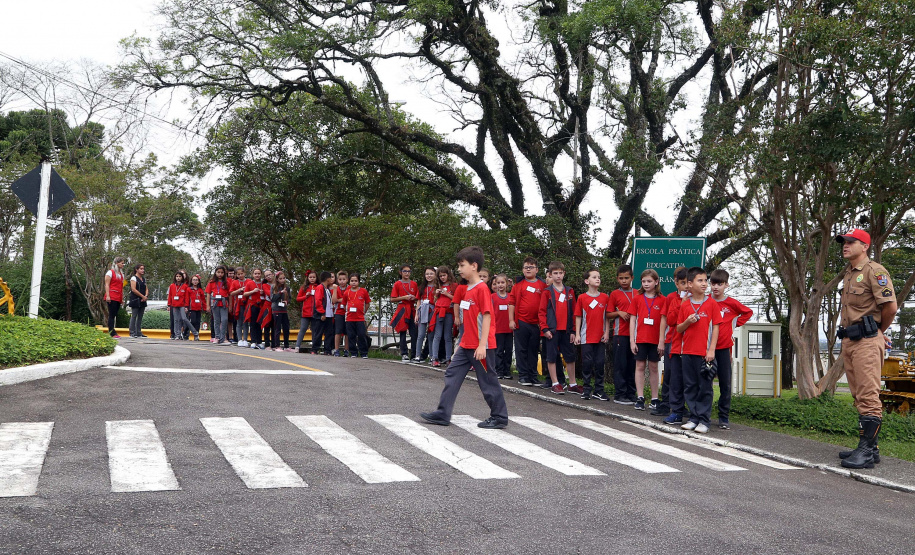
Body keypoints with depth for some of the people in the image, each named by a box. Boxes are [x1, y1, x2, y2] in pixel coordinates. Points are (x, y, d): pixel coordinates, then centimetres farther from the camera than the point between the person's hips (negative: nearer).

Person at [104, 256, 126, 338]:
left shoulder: (121, 273, 21)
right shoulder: (110, 272, -1)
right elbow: (107, 284, -7)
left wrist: (122, 297, 17)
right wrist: (107, 296, -16)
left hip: (118, 298, 7)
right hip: (112, 297, -7)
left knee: (115, 315, 6)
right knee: (112, 315, -9)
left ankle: (113, 332, 6)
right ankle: (112, 333, -11)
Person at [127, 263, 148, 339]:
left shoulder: (144, 279, 17)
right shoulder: (133, 278, -5)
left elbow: (146, 289, 18)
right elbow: (133, 289, -13)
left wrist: (146, 296, -2)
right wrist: (142, 296, -13)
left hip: (142, 301, 7)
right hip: (135, 300, -7)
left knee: (140, 317, 8)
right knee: (134, 316, -6)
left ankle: (139, 333, 11)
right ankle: (132, 333, -4)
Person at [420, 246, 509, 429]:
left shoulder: (482, 289, -15)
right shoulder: (468, 289, 12)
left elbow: (487, 317, -19)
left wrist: (482, 345, -22)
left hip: (481, 346, -9)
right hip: (467, 345, 9)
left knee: (488, 380, 2)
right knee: (452, 374, 8)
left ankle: (499, 417, 15)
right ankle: (443, 414, 13)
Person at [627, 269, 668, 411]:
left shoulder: (662, 300, 0)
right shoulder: (637, 298, 4)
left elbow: (663, 320, -2)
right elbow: (632, 319, 3)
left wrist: (661, 340, -6)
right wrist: (632, 340, -2)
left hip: (655, 340, -1)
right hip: (640, 339, 1)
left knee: (653, 367, 7)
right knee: (640, 366, 2)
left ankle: (654, 399, 12)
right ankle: (640, 398, 4)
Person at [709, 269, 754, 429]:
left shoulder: (732, 303, 1)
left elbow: (748, 313, 17)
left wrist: (735, 324, 8)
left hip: (724, 347, 0)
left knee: (725, 383, 2)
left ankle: (724, 417, 9)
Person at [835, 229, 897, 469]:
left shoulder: (874, 271, -9)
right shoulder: (848, 273, 19)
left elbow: (890, 306, -16)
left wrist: (878, 331, 0)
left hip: (867, 341, -10)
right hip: (849, 340, 10)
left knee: (868, 396, -10)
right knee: (860, 396, 12)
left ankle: (867, 451, -10)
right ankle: (869, 447, 19)